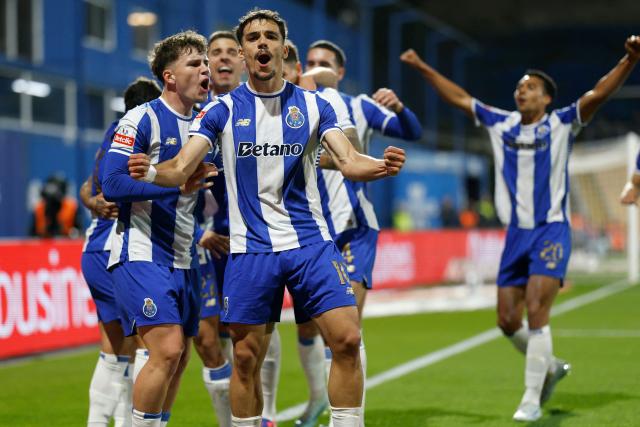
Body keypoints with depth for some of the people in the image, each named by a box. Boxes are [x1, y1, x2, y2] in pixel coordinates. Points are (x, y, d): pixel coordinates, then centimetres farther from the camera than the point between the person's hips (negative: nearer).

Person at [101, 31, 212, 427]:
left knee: (179, 357, 8)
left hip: (184, 259, 7)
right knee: (167, 351, -17)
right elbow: (113, 183, -17)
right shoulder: (141, 119, -9)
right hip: (142, 254, -7)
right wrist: (176, 183, -21)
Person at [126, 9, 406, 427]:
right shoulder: (222, 109, 2)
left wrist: (382, 166, -27)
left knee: (347, 338, -11)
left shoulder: (314, 105, 5)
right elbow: (182, 168, -5)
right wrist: (151, 171, -28)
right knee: (246, 357, 2)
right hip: (251, 250, 0)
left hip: (311, 243, 1)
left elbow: (349, 161, -4)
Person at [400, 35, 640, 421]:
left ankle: (532, 401, -6)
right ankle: (550, 366, 32)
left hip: (551, 231, -5)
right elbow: (460, 98, 18)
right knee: (508, 320, 4)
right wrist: (424, 69, 18)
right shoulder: (501, 124, 10)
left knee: (536, 312, -16)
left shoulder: (561, 125, -2)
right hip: (516, 233, 5)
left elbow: (598, 94, -16)